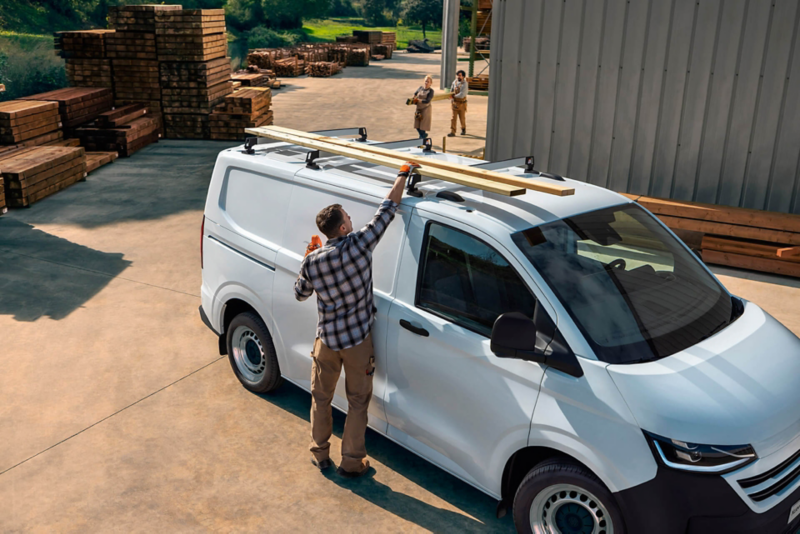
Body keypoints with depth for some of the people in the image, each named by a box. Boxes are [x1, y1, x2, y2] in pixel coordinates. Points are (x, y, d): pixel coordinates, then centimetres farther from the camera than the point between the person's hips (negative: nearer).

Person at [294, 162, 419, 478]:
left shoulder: (312, 261, -10)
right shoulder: (358, 245, -18)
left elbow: (300, 294, 7)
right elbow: (387, 210, -12)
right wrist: (404, 174, -2)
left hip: (326, 341, 2)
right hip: (357, 341, -2)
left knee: (321, 397, 21)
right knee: (357, 402, 14)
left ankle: (319, 454, 34)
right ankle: (352, 462, 22)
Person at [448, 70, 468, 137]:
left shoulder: (464, 84, -17)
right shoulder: (455, 82, 2)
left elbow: (462, 95, -25)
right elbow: (451, 90, 16)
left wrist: (454, 96, -11)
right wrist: (451, 98, 1)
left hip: (461, 103, -4)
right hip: (455, 103, 4)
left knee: (462, 117, 12)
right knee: (453, 117, -1)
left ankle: (463, 129, 35)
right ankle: (452, 132, -1)